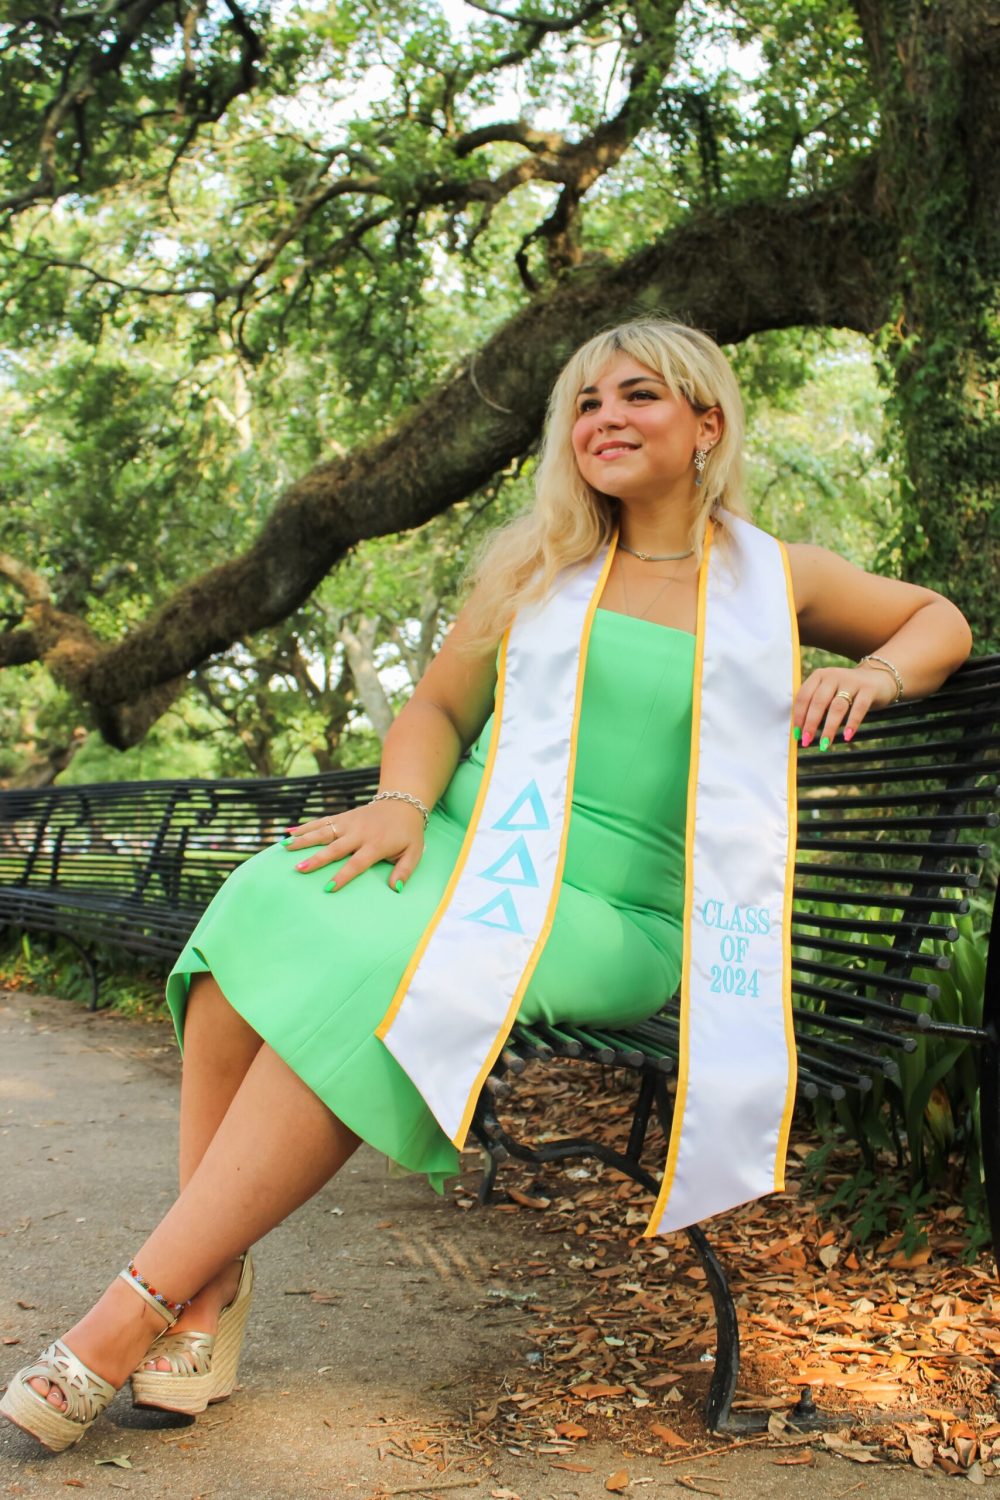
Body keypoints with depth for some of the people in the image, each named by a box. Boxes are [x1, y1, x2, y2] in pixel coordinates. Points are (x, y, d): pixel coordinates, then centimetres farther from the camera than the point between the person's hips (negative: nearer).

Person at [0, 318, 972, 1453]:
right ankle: (212, 1278, -23)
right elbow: (438, 706, 16)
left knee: (368, 975, -34)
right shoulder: (535, 561, 16)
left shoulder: (772, 581, 11)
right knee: (265, 913, -31)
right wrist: (403, 799, -6)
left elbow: (941, 619, 23)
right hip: (465, 844, 3)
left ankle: (138, 1305, -27)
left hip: (603, 912, -3)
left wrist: (878, 671, 0)